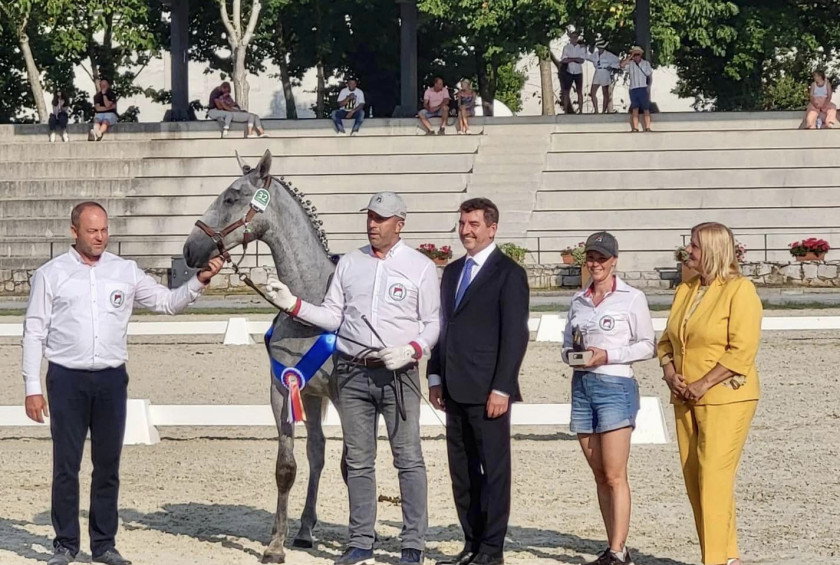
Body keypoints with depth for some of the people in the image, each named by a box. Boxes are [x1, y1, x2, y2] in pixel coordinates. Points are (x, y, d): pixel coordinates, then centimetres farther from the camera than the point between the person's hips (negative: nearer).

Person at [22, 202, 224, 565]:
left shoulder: (125, 272, 7)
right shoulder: (51, 274, 0)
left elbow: (169, 303, 10)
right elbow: (34, 332, 0)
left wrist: (200, 282, -8)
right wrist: (32, 388, -5)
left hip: (111, 379, 2)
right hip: (67, 378, -2)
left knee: (108, 465, 7)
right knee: (66, 466, 1)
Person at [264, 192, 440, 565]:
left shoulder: (421, 267, 1)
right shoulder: (349, 264, 10)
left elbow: (433, 323, 1)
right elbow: (332, 317, 9)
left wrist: (412, 350, -16)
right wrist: (293, 305, -5)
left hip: (398, 374, -3)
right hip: (352, 373, 4)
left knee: (409, 459, -4)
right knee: (358, 461, 7)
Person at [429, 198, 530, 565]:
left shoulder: (508, 273, -6)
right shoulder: (453, 272, 17)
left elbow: (515, 335, -10)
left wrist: (501, 388, -15)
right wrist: (436, 377, 12)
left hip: (488, 391, -7)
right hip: (456, 390, 7)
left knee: (494, 469, 0)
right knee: (462, 472, 9)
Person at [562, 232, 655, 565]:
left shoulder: (632, 298, -2)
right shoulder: (579, 301, 14)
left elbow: (646, 346, -2)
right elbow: (567, 343, 20)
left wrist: (607, 356, -14)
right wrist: (573, 355, -3)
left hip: (615, 385, -6)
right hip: (582, 385, 6)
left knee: (614, 476, -9)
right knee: (599, 475, 6)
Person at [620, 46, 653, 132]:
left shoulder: (646, 63, 8)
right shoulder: (630, 64, 6)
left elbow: (650, 76, 9)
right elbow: (622, 65, -13)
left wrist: (649, 86, -4)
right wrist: (630, 57, -10)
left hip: (643, 89, -1)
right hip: (633, 89, 1)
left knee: (646, 109, -3)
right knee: (635, 109, -1)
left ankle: (647, 127, -4)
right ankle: (635, 128, -3)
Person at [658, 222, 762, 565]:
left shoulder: (739, 290, -9)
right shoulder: (685, 291, 14)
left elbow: (742, 352, -16)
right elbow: (667, 341, 18)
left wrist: (703, 385, -18)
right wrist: (670, 373, -2)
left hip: (725, 398, -7)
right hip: (687, 400, 8)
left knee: (714, 479, -12)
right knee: (694, 480, 6)